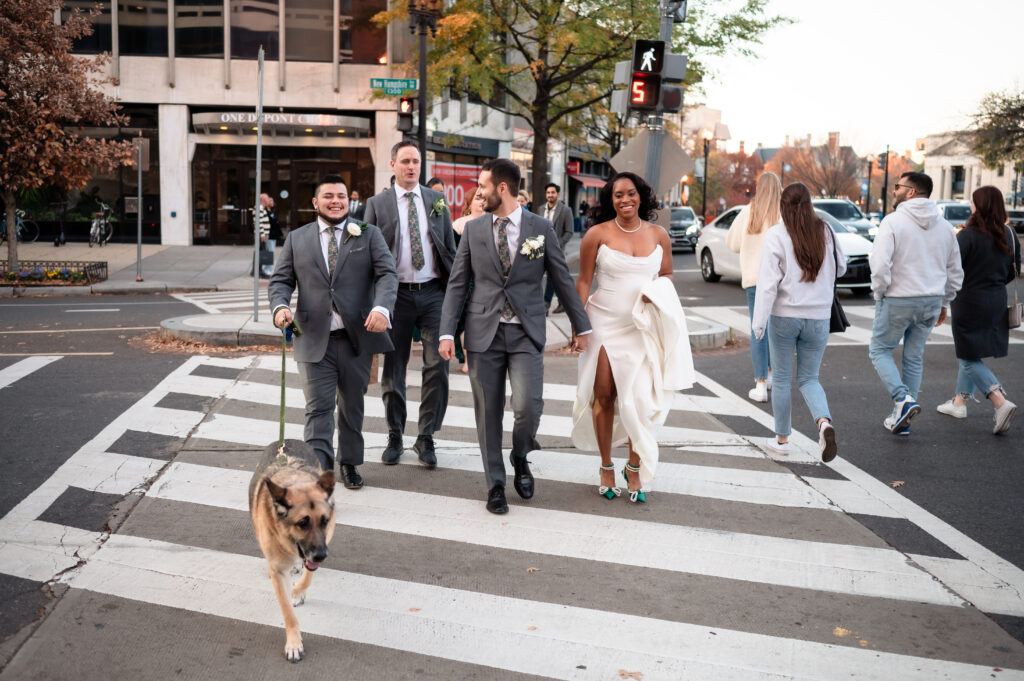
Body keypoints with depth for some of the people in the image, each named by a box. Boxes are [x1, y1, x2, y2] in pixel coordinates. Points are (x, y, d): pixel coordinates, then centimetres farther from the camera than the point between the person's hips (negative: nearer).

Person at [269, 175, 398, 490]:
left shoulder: (369, 235, 6)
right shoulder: (297, 239, 10)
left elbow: (387, 274, -5)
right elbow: (280, 280, 8)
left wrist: (382, 308, -24)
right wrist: (279, 306, -15)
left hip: (356, 337, 1)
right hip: (314, 340, 0)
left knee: (352, 406, 14)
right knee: (318, 408, -7)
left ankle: (350, 463, 32)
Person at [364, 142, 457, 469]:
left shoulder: (436, 200, 9)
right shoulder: (377, 204, 4)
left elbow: (450, 248, 11)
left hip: (433, 293, 1)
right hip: (396, 294, -1)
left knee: (437, 365, -4)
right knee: (393, 368, 7)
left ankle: (426, 438, 8)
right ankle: (395, 436, 21)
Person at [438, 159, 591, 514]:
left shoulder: (540, 228, 2)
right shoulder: (473, 229, 6)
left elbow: (562, 280, 9)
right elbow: (457, 284, 6)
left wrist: (581, 326, 12)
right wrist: (447, 332, -2)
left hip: (526, 333, -1)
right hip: (483, 333, 2)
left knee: (528, 406, -14)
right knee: (488, 412, 4)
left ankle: (520, 459, 17)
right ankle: (495, 485, 20)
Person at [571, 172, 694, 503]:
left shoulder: (658, 235, 5)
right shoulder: (597, 234, -2)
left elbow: (667, 276, 15)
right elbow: (583, 281, 1)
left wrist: (658, 294, -8)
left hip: (643, 328, 1)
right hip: (604, 325, -1)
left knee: (640, 399, -4)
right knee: (604, 395, 2)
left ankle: (634, 468, 15)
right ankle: (606, 468, 18)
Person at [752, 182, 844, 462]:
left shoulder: (776, 235, -11)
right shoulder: (825, 232, 1)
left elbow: (768, 283, -15)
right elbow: (840, 267, 14)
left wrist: (759, 322, -13)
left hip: (784, 316, -3)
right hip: (818, 317, 3)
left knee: (782, 379, 10)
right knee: (809, 379, 12)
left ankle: (782, 439, 20)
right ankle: (824, 422, -14)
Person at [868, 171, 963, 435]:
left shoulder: (893, 221, -12)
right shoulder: (944, 226, 8)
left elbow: (880, 263, -22)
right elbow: (955, 271, 13)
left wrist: (879, 293, -7)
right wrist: (943, 303, 21)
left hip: (897, 301, -6)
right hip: (932, 302, 6)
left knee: (880, 350, 10)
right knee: (914, 358, 15)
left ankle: (904, 399, -9)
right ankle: (902, 418, 19)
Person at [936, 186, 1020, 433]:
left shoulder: (968, 235, -18)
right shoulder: (1009, 235, 3)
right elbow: (1014, 271, 12)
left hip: (969, 302, -7)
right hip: (997, 302, 7)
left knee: (970, 358, 0)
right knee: (970, 355, 20)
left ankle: (1002, 403, -15)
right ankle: (959, 402, 29)